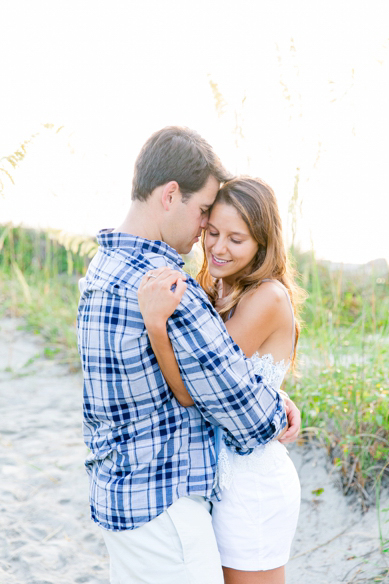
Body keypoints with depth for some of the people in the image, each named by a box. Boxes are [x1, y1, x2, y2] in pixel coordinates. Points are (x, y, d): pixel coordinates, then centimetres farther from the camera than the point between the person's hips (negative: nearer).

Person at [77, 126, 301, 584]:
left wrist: (272, 401, 2)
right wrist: (273, 417, 3)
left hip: (115, 489, 10)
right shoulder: (167, 287, -25)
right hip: (160, 503, -9)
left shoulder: (103, 267, 6)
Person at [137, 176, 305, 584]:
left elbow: (191, 391, -24)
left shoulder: (269, 298, -20)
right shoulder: (218, 292, 6)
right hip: (221, 473, 9)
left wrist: (156, 322, -37)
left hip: (251, 484, -9)